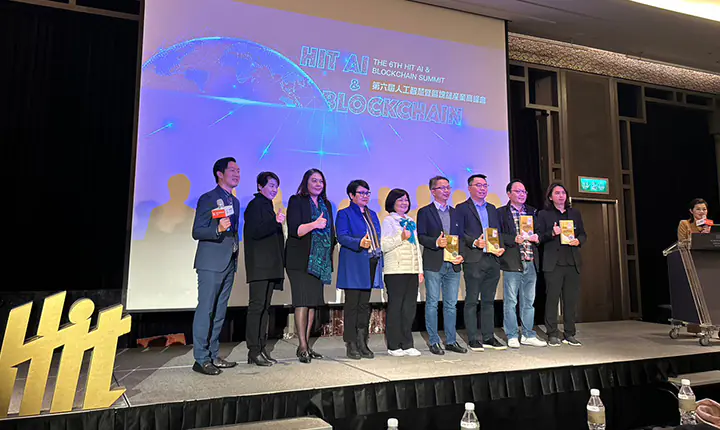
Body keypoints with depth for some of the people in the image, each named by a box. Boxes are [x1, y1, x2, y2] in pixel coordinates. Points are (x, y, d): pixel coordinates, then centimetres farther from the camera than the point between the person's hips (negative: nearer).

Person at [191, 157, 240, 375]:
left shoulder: (235, 201, 16)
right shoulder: (208, 199, -7)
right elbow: (196, 232, -12)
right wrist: (218, 229, -27)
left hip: (229, 264, 8)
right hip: (211, 264, -8)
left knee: (220, 312, 11)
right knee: (205, 310, -5)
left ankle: (213, 355, 20)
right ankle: (200, 359, 3)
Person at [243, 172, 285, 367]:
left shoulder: (267, 206, 23)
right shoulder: (255, 205, -4)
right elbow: (254, 232, -16)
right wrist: (275, 222, -24)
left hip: (270, 266, 9)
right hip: (259, 266, -9)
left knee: (265, 307, 9)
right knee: (257, 306, -9)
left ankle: (261, 349, 14)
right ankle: (254, 352, -6)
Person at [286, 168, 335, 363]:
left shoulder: (326, 204, 18)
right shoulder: (297, 201, -1)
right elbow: (294, 230, -11)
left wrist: (330, 257, 15)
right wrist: (314, 224, -24)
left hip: (320, 260, 6)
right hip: (301, 260, -6)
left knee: (313, 302, 7)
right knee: (303, 301, -9)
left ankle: (306, 345, 15)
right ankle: (302, 346, -4)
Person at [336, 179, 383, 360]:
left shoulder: (372, 215, 20)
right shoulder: (344, 214, 0)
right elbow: (342, 236, -13)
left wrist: (380, 260, 12)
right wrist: (359, 243, -29)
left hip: (371, 264, 6)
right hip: (353, 265, -6)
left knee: (364, 304, 9)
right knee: (352, 305, -2)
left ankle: (362, 343, 16)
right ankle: (351, 345, 5)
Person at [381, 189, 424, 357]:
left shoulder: (411, 221, 20)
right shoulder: (389, 221, 1)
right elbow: (383, 245, -8)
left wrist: (420, 270, 17)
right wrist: (401, 238, -18)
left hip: (412, 270, 6)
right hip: (395, 271, -6)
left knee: (410, 307, 5)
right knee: (395, 307, -2)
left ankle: (407, 345, 13)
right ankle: (393, 346, 7)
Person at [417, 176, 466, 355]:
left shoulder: (455, 212, 16)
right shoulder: (424, 212, 2)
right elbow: (421, 237, -6)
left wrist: (461, 255, -2)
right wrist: (436, 242, -22)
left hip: (453, 265, 4)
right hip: (433, 264, -4)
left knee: (451, 304, 9)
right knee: (432, 303, 2)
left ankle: (451, 341, 18)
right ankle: (434, 342, 10)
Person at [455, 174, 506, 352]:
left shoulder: (492, 208, 20)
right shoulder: (462, 208, 1)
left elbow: (498, 231, 18)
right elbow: (459, 233, -7)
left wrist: (500, 247, 0)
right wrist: (474, 242, -21)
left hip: (492, 259, 6)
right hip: (473, 260, -6)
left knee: (489, 300, 10)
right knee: (472, 301, -1)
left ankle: (488, 337, 18)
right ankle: (473, 339, 6)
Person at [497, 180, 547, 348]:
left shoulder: (533, 212, 17)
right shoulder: (501, 213, 0)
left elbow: (540, 232, 16)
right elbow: (498, 235, -8)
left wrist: (537, 238, -5)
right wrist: (515, 239, -19)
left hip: (531, 263, 5)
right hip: (512, 263, -5)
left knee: (529, 301, 11)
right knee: (510, 301, 1)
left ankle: (528, 335, 21)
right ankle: (512, 336, 11)